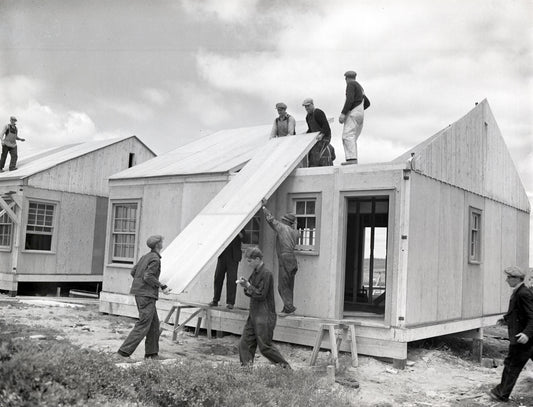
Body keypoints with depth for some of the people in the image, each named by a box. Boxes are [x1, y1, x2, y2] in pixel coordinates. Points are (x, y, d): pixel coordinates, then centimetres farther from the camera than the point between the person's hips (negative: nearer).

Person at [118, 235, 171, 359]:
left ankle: (151, 353, 17)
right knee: (144, 324, -6)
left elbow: (133, 272, 14)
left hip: (139, 293, 9)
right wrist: (162, 287, -14)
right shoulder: (155, 259, -12)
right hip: (147, 294, -9)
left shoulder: (145, 257, 14)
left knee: (154, 323, 14)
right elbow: (148, 276, -20)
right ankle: (125, 350, -7)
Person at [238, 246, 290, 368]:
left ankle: (285, 366, 12)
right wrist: (246, 286, -1)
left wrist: (248, 286, -14)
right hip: (254, 315, 9)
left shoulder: (266, 274, -16)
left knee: (265, 346, -2)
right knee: (244, 344, 6)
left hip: (265, 316, -9)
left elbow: (261, 295, -19)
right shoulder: (255, 272, 11)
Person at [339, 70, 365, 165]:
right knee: (352, 139, 5)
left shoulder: (351, 84, -2)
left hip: (353, 113, -9)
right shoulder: (360, 87, 27)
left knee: (348, 136, -19)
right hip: (360, 115, 9)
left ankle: (352, 159, -33)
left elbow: (350, 99, -17)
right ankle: (353, 161, -6)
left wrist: (343, 113, -21)